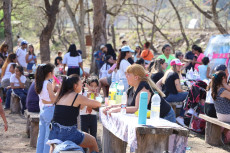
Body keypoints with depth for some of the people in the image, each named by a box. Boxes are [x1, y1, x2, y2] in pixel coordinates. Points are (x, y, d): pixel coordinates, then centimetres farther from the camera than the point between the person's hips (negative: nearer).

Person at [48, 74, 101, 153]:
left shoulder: (61, 96, 11)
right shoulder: (77, 97, -7)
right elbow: (98, 104, 2)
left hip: (54, 133, 6)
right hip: (67, 134, -6)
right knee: (93, 142, 14)